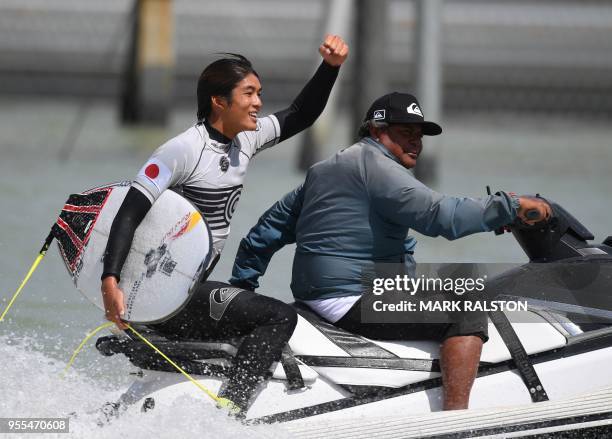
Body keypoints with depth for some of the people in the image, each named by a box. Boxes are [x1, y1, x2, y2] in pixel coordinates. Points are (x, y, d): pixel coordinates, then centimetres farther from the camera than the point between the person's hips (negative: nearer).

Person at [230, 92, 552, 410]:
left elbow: (268, 231, 26)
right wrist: (510, 206, -20)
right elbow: (438, 215, -23)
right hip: (354, 303, -11)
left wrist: (241, 288, 32)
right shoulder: (373, 165, -10)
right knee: (467, 314, -19)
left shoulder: (322, 171, 22)